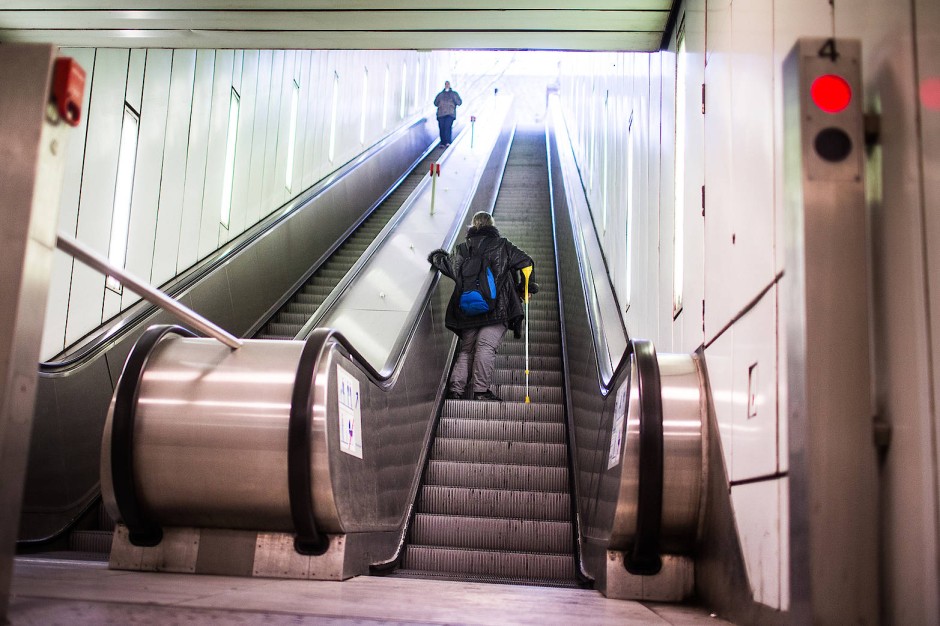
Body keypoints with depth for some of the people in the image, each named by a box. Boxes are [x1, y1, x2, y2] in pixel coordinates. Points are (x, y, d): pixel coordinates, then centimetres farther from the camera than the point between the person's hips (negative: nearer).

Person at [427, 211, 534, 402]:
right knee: (486, 346, -9)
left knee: (466, 348, 11)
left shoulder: (463, 249, 11)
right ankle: (481, 389, -16)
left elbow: (451, 268, -3)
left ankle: (455, 388, 6)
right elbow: (526, 262, 6)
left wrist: (436, 257, 16)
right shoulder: (503, 246, 7)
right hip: (496, 308, -3)